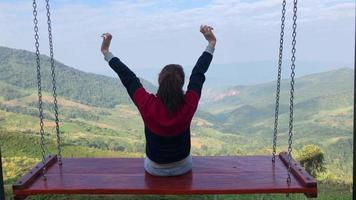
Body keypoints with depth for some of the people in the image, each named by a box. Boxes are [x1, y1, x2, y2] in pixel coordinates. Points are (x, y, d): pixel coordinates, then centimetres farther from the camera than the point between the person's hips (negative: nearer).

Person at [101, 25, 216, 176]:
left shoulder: (148, 105, -29)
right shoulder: (188, 105, -27)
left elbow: (128, 78, -17)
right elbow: (198, 74, -15)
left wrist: (106, 52, -5)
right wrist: (211, 43, -3)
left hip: (155, 169, 0)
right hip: (183, 168, 0)